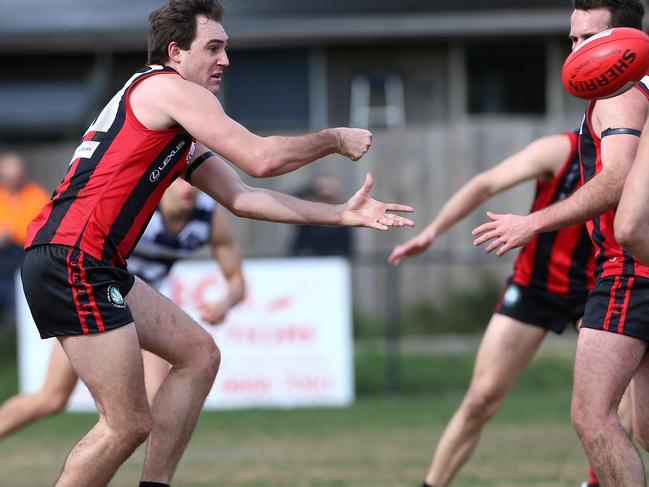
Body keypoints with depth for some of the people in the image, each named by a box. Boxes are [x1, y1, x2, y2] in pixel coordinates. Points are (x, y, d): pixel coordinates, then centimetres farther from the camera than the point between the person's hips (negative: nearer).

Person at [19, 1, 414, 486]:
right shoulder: (168, 87, -5)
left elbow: (242, 198, 21)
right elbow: (261, 159, -11)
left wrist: (342, 214, 17)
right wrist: (335, 139, 3)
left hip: (96, 266, 10)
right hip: (72, 260, -10)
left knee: (198, 354, 15)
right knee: (128, 425, -11)